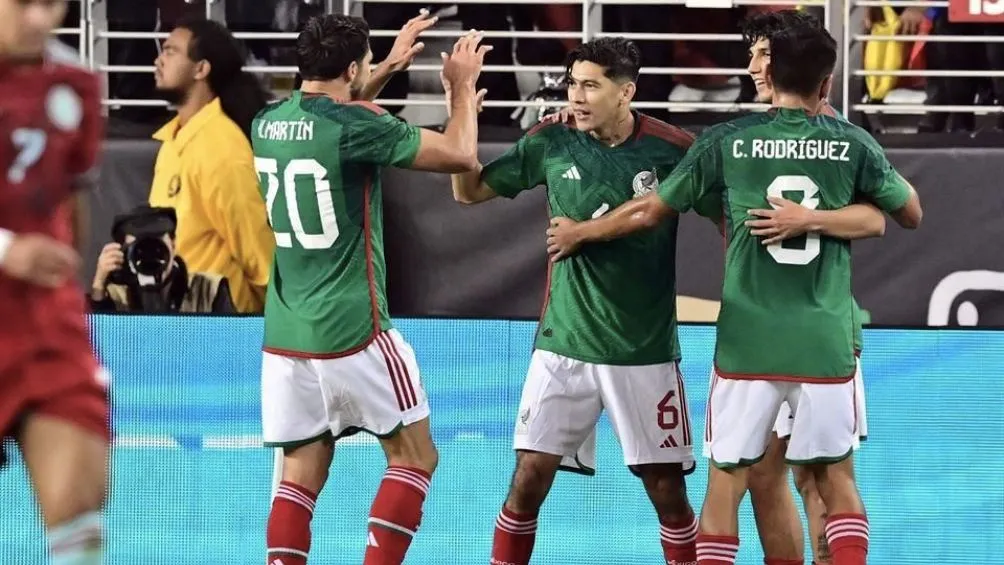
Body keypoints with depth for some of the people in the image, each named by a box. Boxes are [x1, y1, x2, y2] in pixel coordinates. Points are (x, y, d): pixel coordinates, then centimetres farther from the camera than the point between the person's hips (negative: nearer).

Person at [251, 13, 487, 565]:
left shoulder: (267, 124, 7)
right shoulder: (357, 127, -14)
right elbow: (461, 154, -7)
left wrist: (392, 64, 36)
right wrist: (463, 85, 9)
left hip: (284, 334, 6)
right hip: (353, 333, -6)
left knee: (300, 474, 8)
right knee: (415, 456, 7)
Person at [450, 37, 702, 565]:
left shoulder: (672, 149, -9)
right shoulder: (551, 143, -3)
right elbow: (469, 191, 6)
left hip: (646, 350, -1)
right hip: (563, 344, 1)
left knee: (668, 491, 2)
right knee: (529, 479, -4)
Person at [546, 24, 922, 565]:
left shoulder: (726, 141, -1)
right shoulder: (853, 144, 0)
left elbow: (648, 212, 8)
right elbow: (911, 214, 14)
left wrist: (578, 232, 24)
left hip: (748, 343, -1)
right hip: (826, 343, 1)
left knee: (726, 481, 7)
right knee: (837, 480, 12)